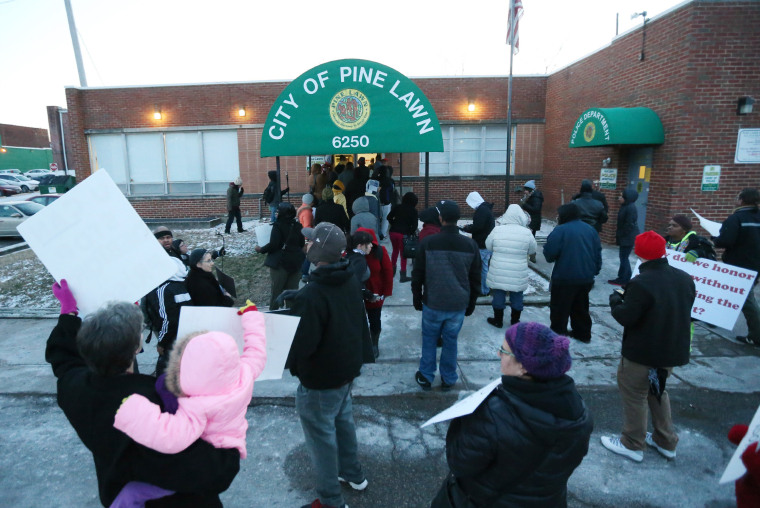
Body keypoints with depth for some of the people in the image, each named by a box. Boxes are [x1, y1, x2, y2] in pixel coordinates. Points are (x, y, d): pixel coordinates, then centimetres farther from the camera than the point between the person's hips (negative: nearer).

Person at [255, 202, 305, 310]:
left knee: (276, 290, 5)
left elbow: (273, 245, -18)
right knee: (293, 290, 11)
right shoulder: (297, 226, 4)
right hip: (296, 262, 5)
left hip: (280, 262, -5)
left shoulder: (278, 225, -13)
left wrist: (261, 249, -3)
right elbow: (302, 244, 12)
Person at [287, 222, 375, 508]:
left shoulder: (310, 295, -31)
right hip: (348, 368, 8)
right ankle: (353, 474, 46)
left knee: (321, 436, 10)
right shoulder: (351, 281, -4)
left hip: (320, 379, -8)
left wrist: (291, 364, -6)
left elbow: (301, 344, -27)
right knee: (343, 422, 26)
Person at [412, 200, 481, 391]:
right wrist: (471, 303, 15)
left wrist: (417, 299, 11)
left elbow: (417, 275, -3)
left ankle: (426, 377, 27)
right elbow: (475, 279, 4)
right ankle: (448, 379, 27)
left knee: (429, 340, 15)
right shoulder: (470, 245, -4)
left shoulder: (427, 243, -11)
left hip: (433, 304, -1)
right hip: (458, 305, 2)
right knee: (450, 341, 15)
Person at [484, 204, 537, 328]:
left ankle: (498, 320, 26)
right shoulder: (527, 233, -11)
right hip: (518, 274, 0)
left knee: (499, 295, 14)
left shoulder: (497, 230, -10)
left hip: (498, 272, 0)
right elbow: (532, 250, 3)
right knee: (517, 296, 16)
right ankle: (515, 321, 29)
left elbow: (488, 246, 4)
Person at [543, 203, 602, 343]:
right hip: (586, 278, 7)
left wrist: (550, 257, 3)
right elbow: (598, 253, 12)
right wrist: (595, 271, 20)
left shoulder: (560, 230, -15)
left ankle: (558, 334, 10)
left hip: (565, 278, -7)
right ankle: (583, 333, 31)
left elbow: (550, 253, -19)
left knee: (560, 308, 5)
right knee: (581, 307, 21)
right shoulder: (590, 230, 7)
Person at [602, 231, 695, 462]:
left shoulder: (641, 283, -26)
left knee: (634, 395, 9)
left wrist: (615, 298, -4)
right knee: (658, 390, 26)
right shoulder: (685, 279, -1)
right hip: (673, 351, 8)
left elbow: (625, 317, -22)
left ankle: (632, 444, 22)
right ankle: (666, 441, 37)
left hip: (642, 353, -8)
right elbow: (684, 311, 11)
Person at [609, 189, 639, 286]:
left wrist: (620, 235, -15)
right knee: (624, 257, 15)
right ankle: (623, 277, 24)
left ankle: (624, 280, 5)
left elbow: (629, 225, -22)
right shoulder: (625, 206, 11)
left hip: (628, 237, -10)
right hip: (625, 237, 10)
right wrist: (618, 235, 13)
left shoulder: (630, 208, -20)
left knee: (624, 257, -3)